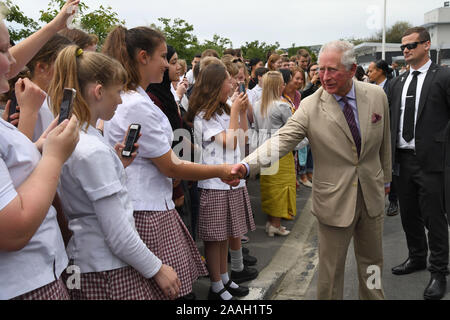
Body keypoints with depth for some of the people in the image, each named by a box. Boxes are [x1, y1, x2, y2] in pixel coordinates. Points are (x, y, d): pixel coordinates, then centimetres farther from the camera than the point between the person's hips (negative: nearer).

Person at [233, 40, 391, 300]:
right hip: (335, 199, -3)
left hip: (372, 194, 4)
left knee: (372, 260, 23)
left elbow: (384, 142, 8)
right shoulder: (310, 107, -15)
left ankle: (374, 296, 47)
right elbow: (280, 141, -26)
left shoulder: (377, 96, -4)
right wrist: (247, 166, -42)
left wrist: (385, 178, 18)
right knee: (331, 268, 9)